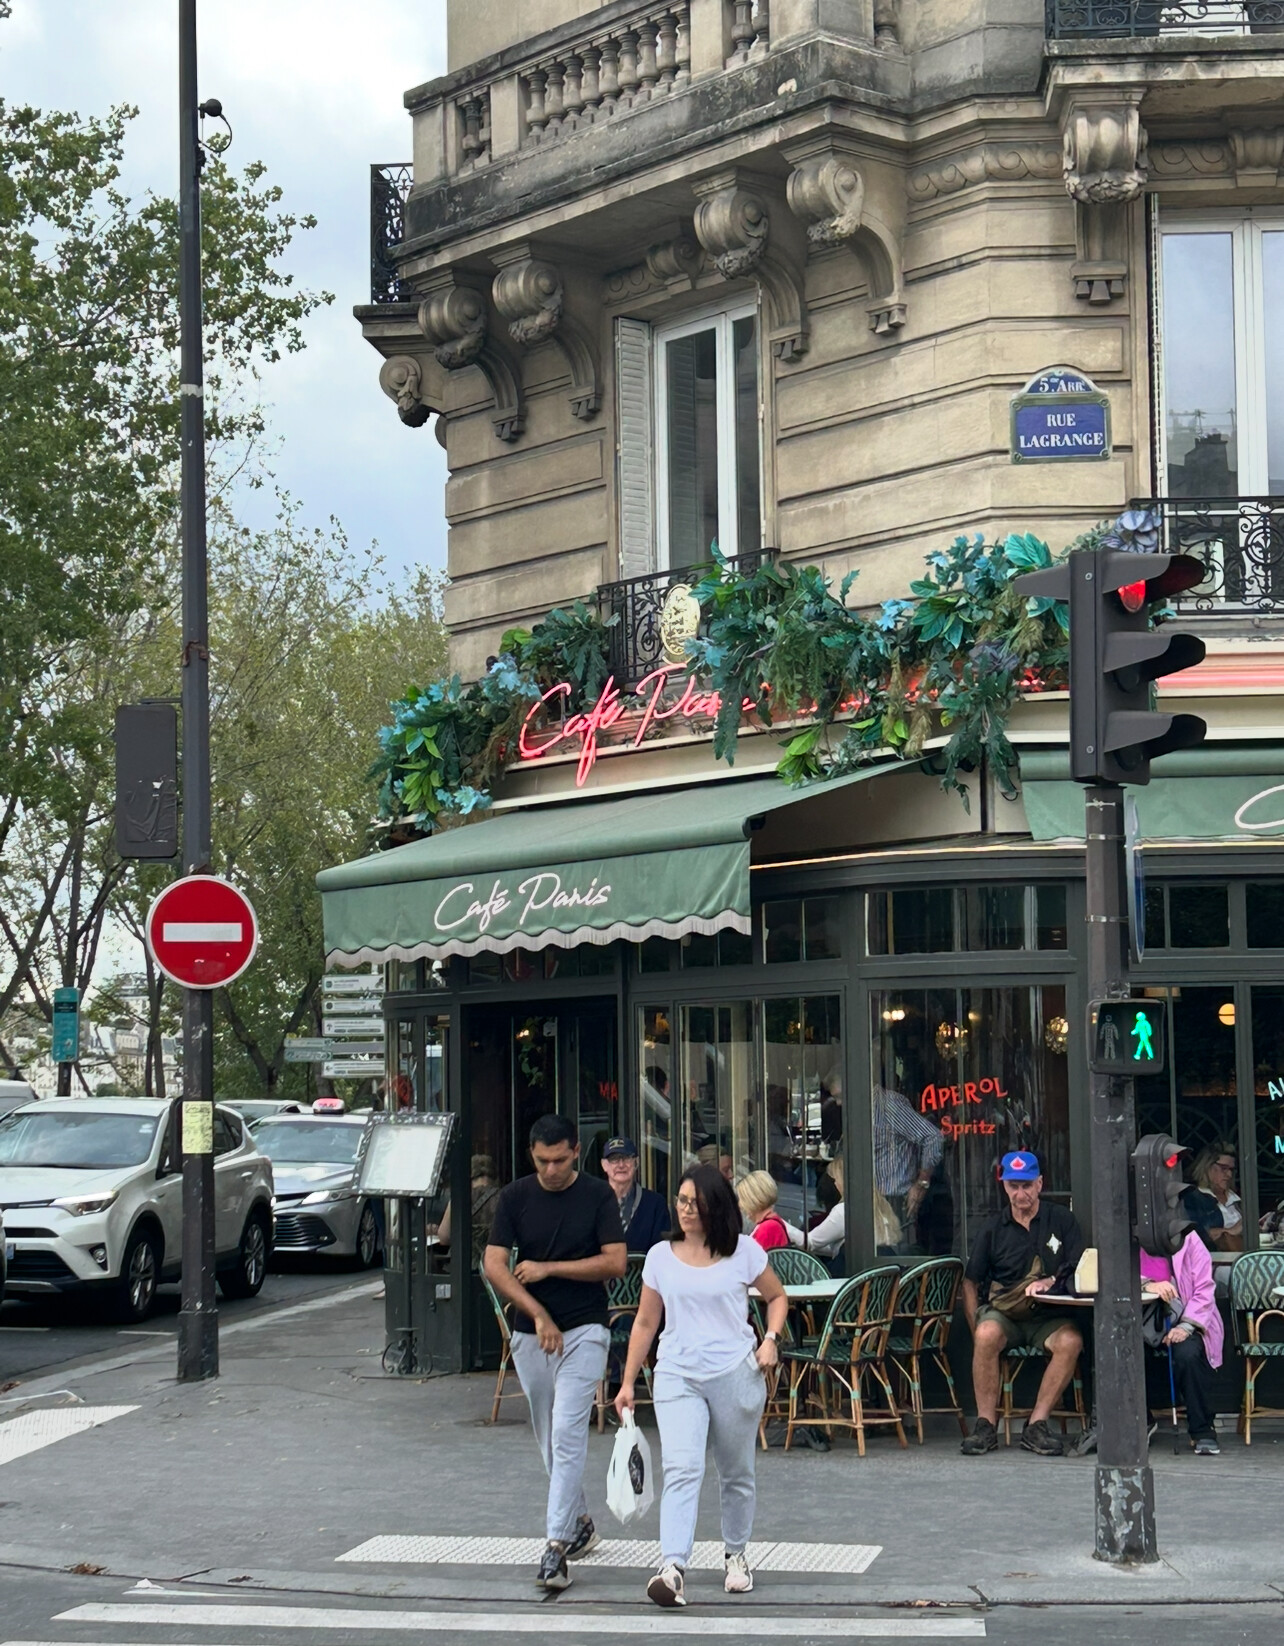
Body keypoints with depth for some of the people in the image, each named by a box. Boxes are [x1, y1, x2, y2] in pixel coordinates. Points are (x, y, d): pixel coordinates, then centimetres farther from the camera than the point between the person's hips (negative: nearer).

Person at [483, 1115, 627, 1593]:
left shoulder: (598, 1196, -3)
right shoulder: (514, 1198, 1)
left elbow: (616, 1262, -9)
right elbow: (494, 1265, -4)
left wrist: (548, 1268, -11)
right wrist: (537, 1314, -14)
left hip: (584, 1329, -3)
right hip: (529, 1332, 4)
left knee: (567, 1435, -14)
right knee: (549, 1440, 13)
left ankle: (557, 1545, -16)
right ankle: (580, 1523, 30)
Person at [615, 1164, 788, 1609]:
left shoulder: (744, 1251, 0)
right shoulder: (661, 1256, 6)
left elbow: (776, 1296, 14)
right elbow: (645, 1323, 13)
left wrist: (770, 1340, -4)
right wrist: (628, 1382, 11)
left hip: (736, 1375, 0)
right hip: (677, 1376, 0)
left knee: (736, 1474, 12)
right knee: (680, 1469, -17)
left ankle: (735, 1555, 33)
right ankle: (672, 1569, -28)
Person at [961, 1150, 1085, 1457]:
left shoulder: (1061, 1220, 7)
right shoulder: (993, 1228, 9)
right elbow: (971, 1282, 9)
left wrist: (1052, 1281, -19)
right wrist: (975, 1327, -5)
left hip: (1048, 1316, 0)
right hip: (1001, 1312, 0)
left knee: (1070, 1340, -33)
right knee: (987, 1335, -34)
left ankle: (1036, 1425, -27)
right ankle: (986, 1425, -26)